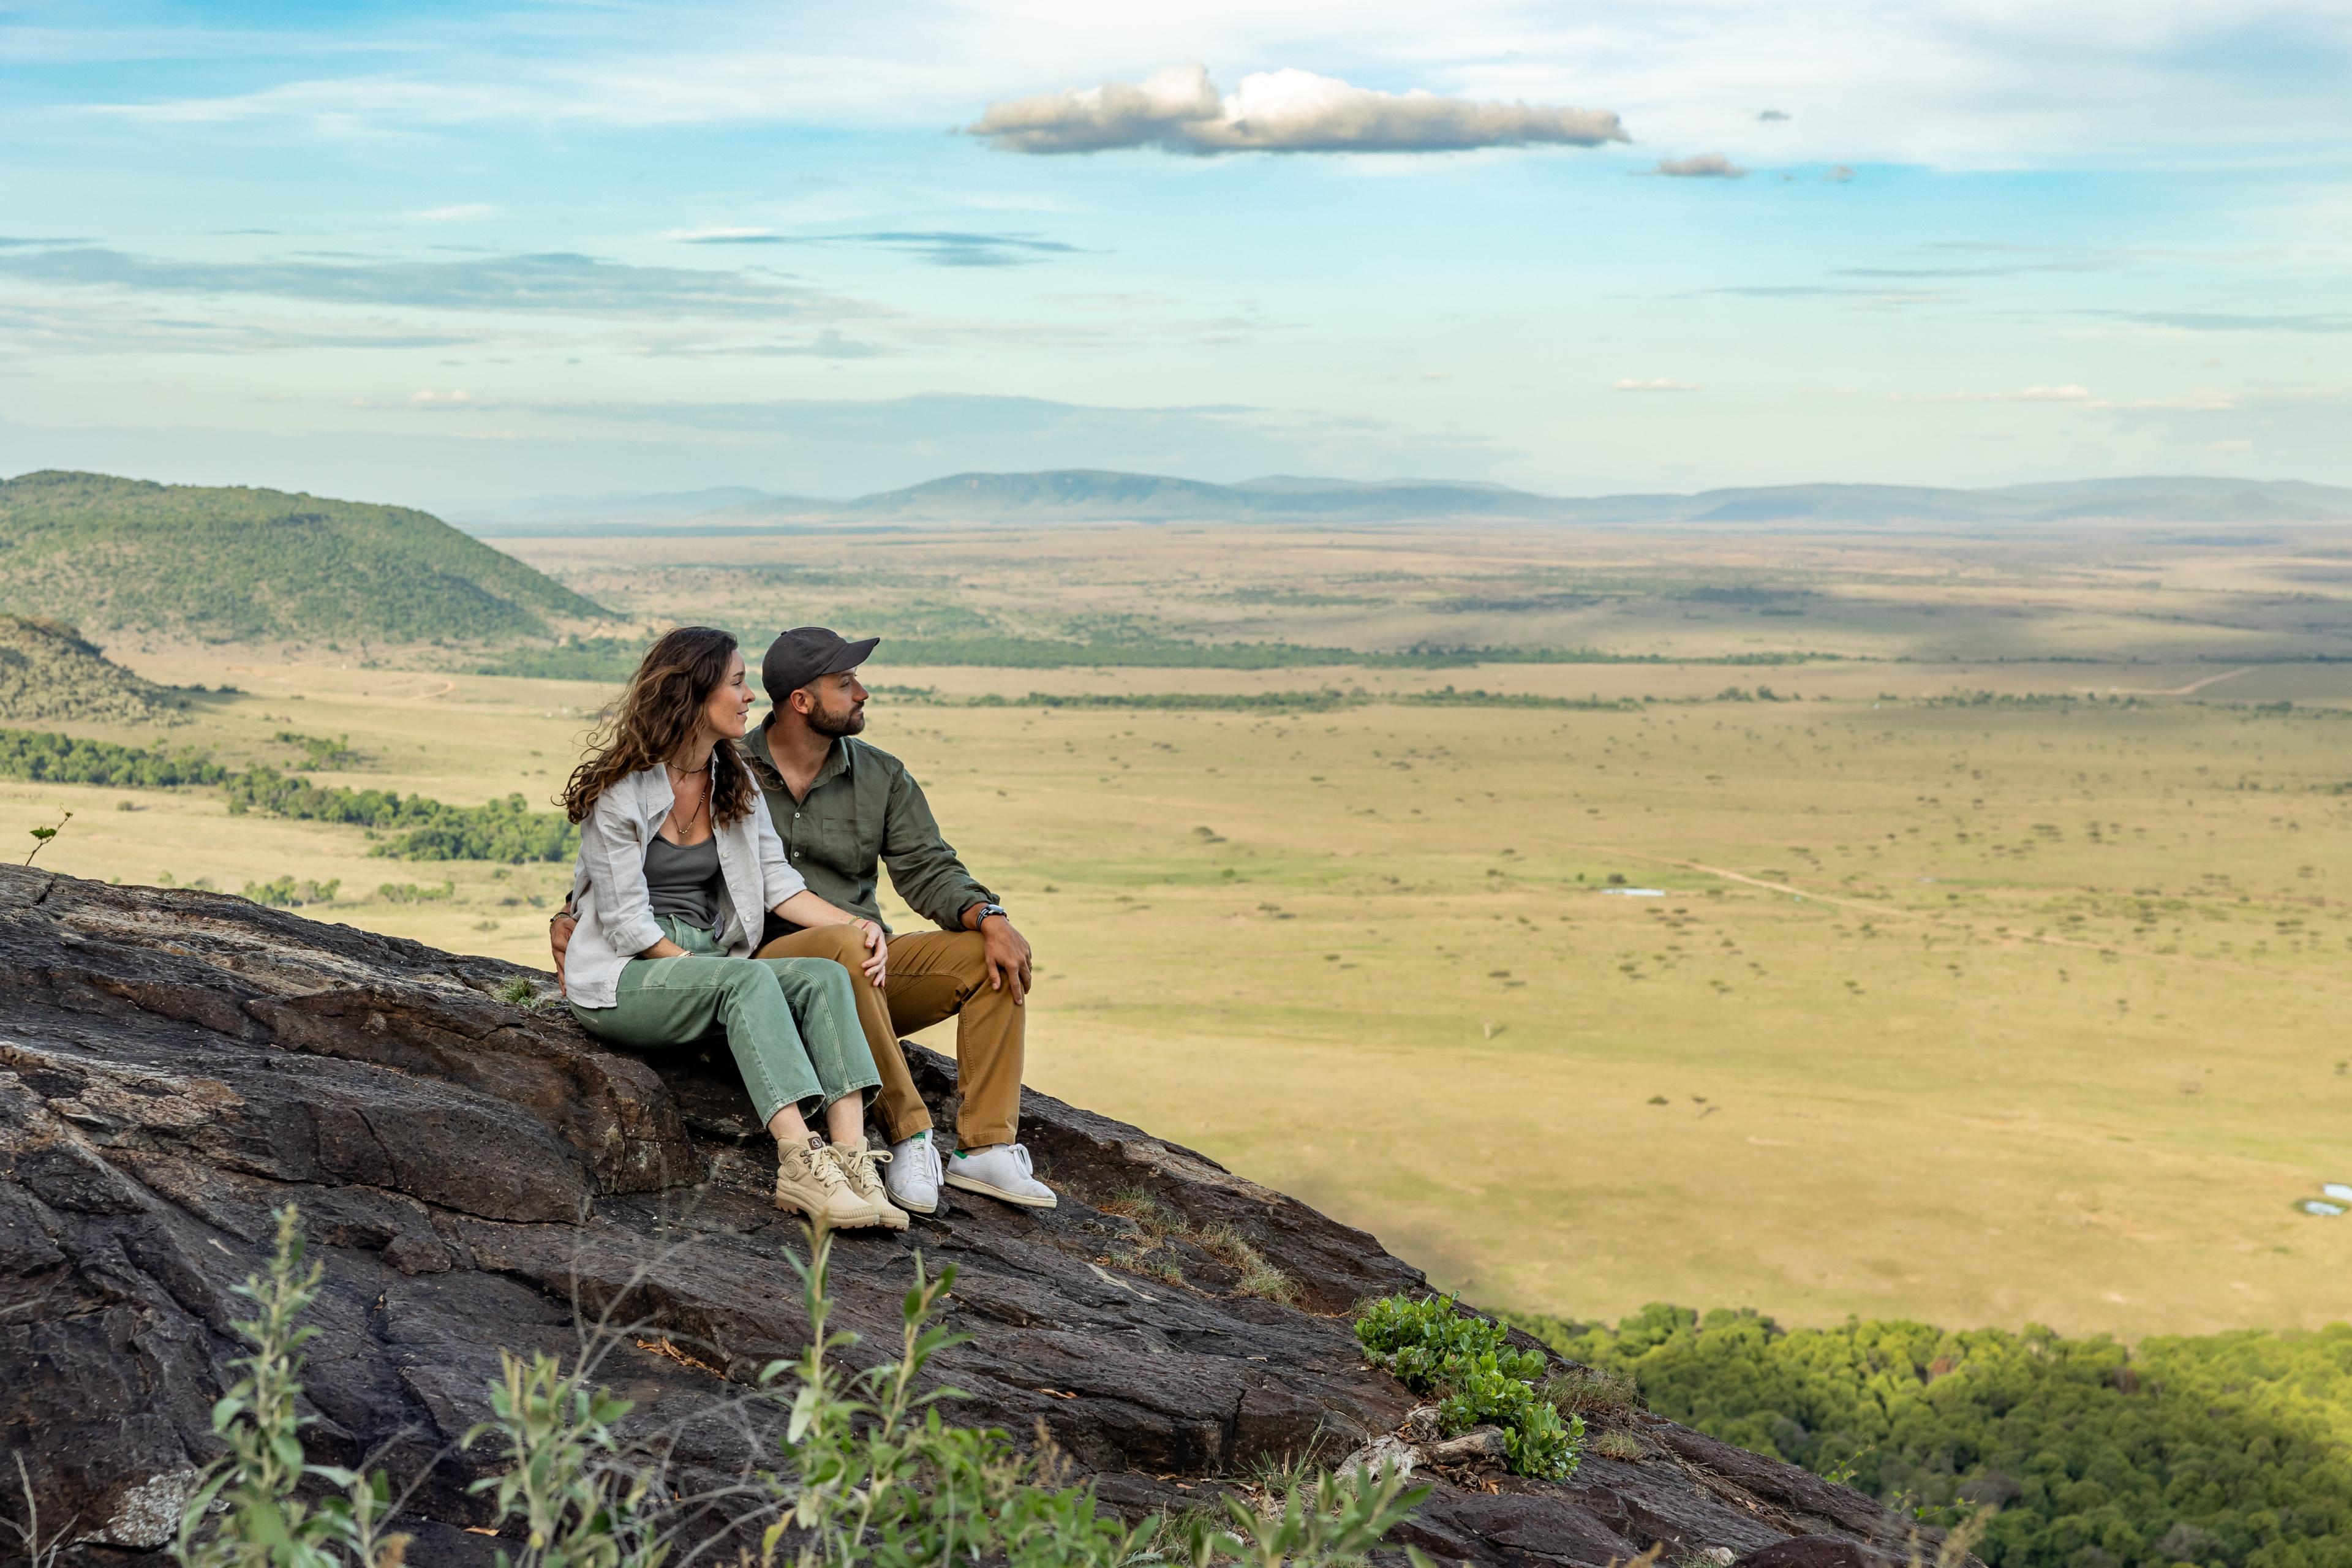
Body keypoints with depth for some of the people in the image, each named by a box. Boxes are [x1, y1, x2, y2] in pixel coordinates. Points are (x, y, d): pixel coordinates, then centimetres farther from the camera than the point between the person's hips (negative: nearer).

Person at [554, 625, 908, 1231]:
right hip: (621, 978, -6)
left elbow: (776, 881, 7)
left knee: (825, 977, -22)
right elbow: (625, 921, -12)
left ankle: (850, 1157, -38)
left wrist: (855, 925, -8)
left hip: (707, 965, 6)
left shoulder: (735, 782, 12)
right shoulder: (621, 791, -9)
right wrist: (697, 965, -18)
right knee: (749, 979, -35)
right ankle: (801, 1163, -45)